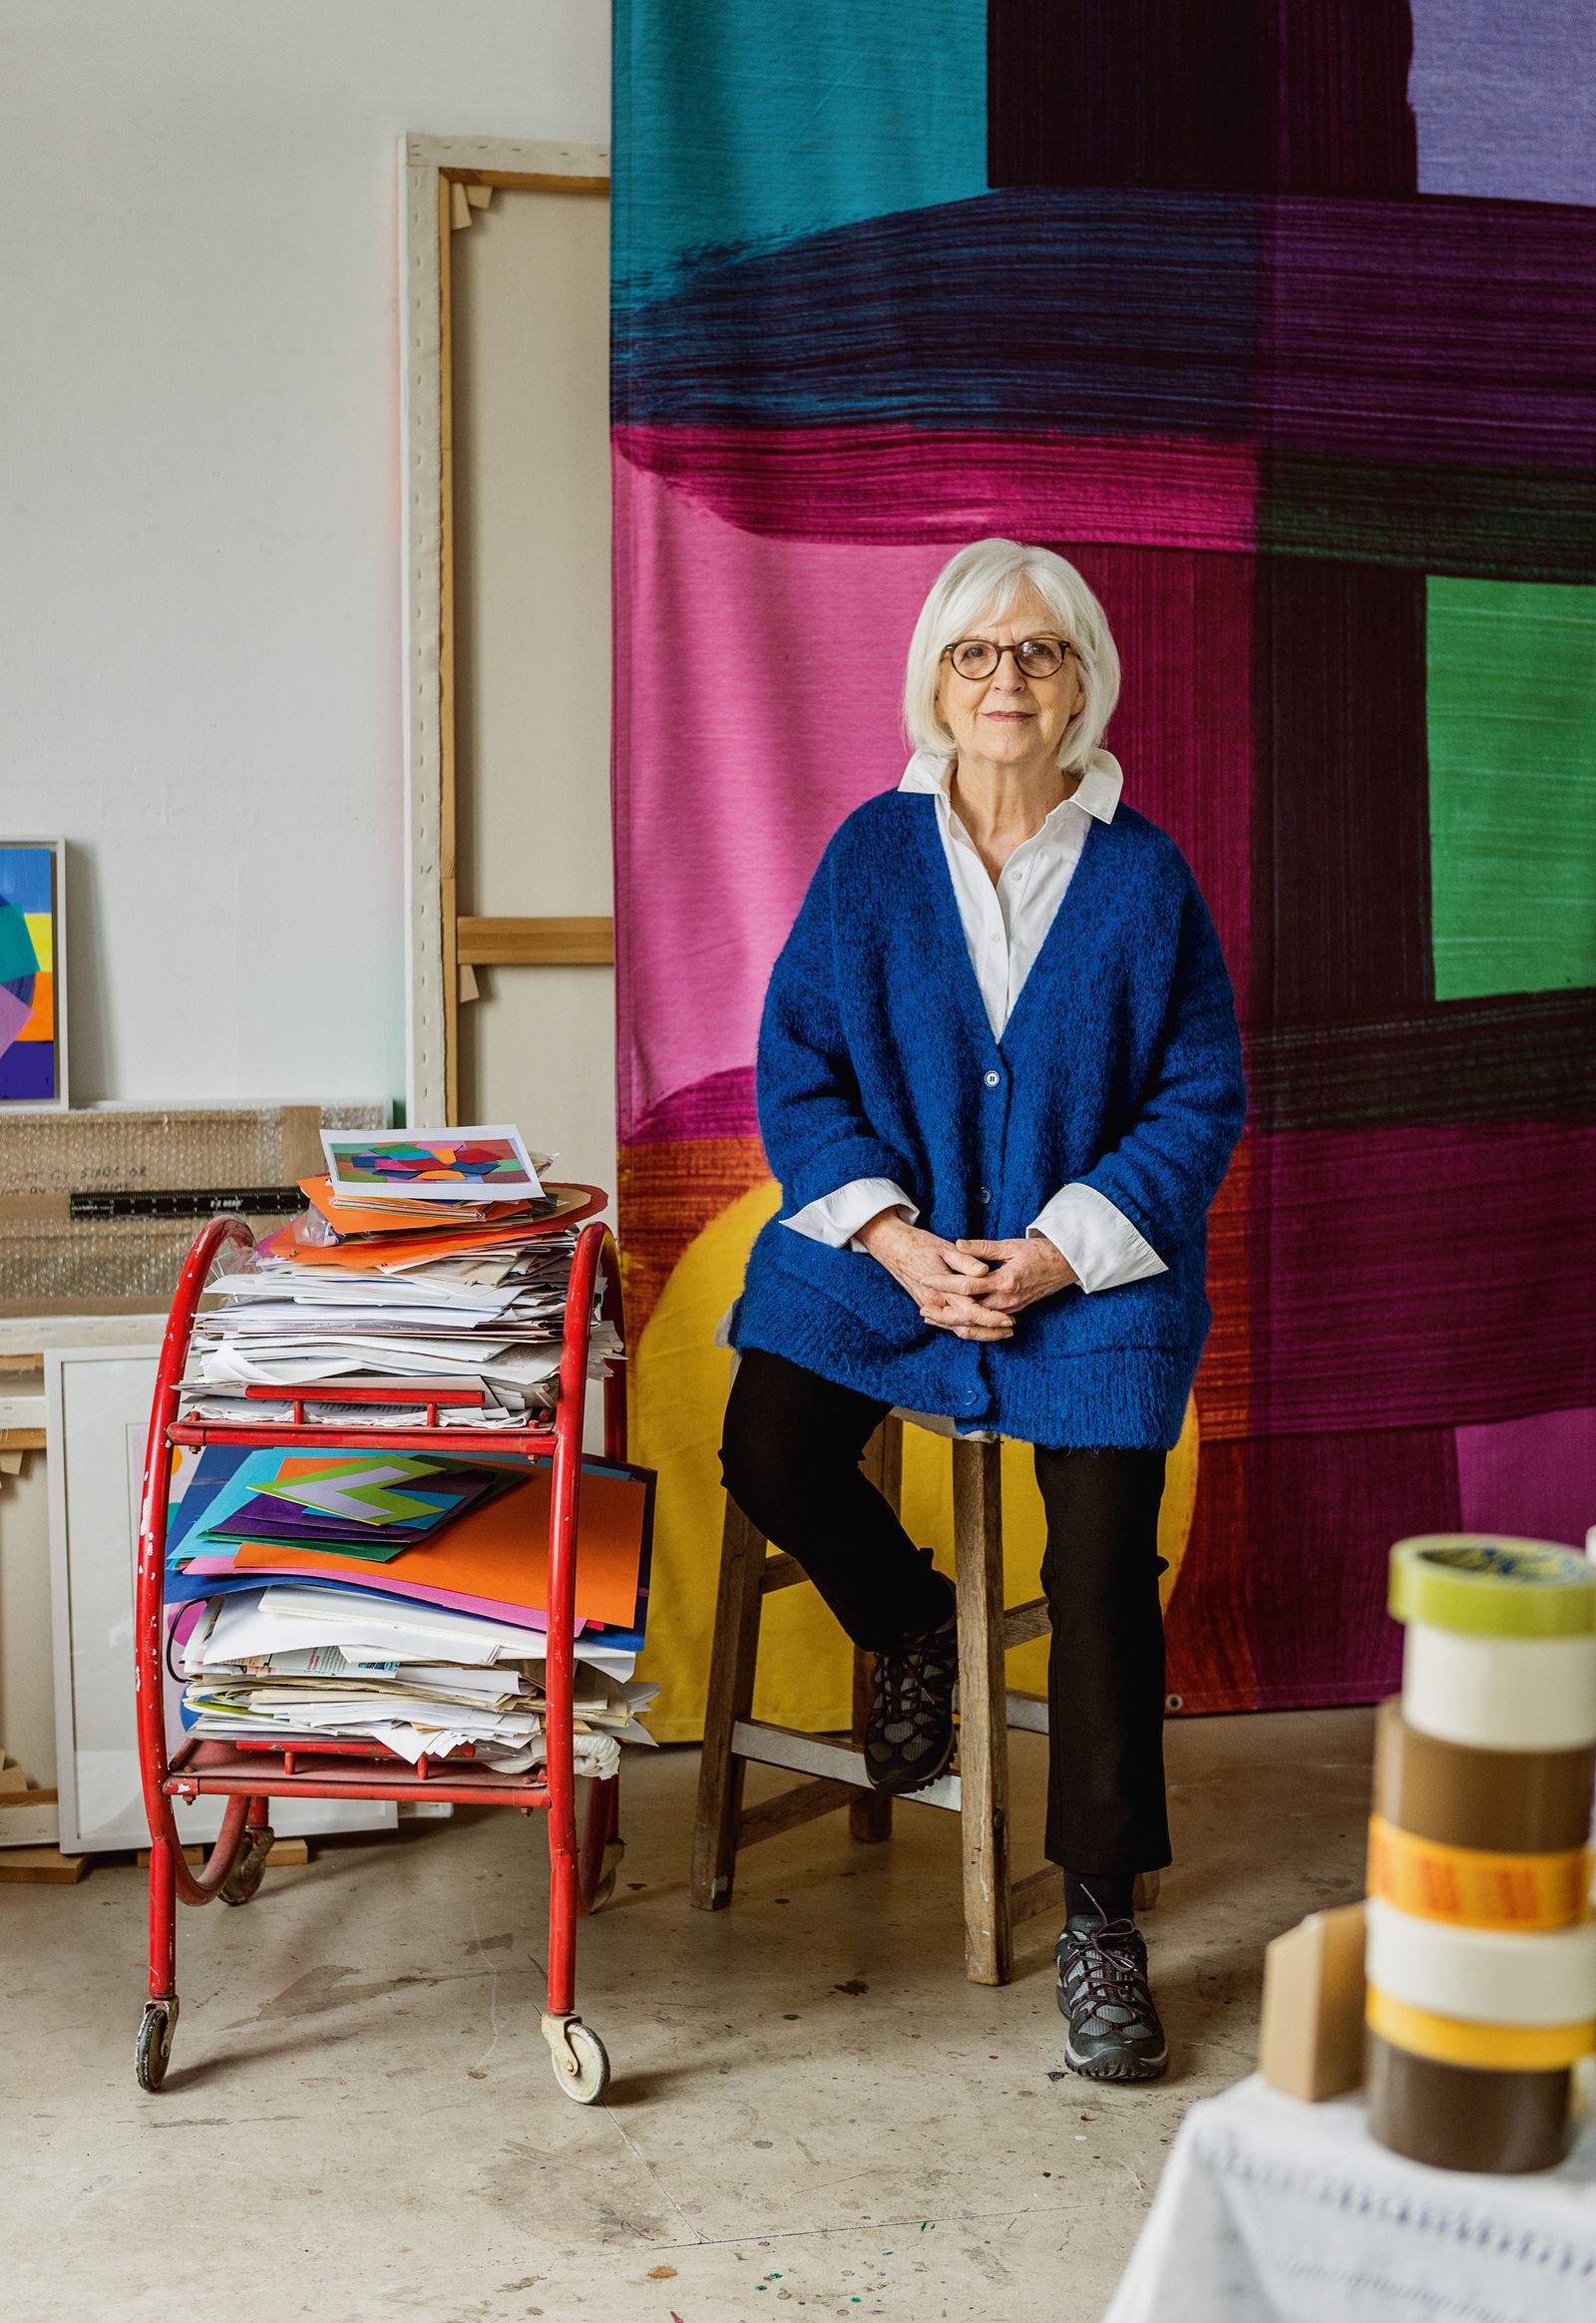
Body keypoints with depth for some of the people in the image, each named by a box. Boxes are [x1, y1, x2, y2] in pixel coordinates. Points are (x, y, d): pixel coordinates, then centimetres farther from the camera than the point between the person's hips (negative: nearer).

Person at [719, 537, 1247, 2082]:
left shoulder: (1144, 873, 1)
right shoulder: (870, 856, 3)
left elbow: (1201, 1098, 0)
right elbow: (796, 1069, 1)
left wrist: (1062, 1252, -13)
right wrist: (899, 1241, -13)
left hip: (1094, 1266, -1)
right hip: (888, 1241, 2)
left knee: (1103, 1571, -12)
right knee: (771, 1457, -19)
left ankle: (1101, 1922, 5)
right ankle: (911, 1625, 16)